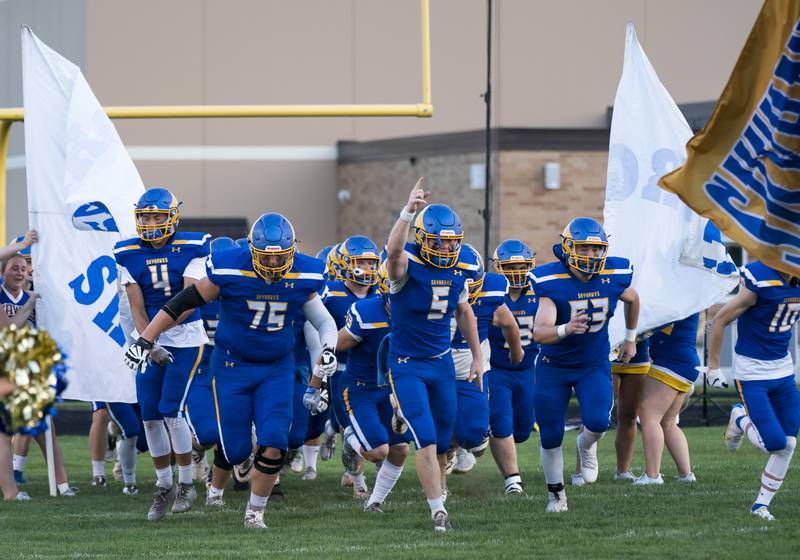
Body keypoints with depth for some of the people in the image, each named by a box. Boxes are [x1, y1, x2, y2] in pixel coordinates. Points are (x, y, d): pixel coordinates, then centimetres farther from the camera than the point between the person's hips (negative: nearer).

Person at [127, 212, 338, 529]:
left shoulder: (302, 278, -9)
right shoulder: (229, 270, -18)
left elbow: (324, 321, 6)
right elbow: (183, 303, -10)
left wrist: (329, 349, -15)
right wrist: (145, 339, -10)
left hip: (278, 369, 2)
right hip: (232, 365, -2)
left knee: (273, 444, -12)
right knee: (236, 450, -4)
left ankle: (255, 511, 8)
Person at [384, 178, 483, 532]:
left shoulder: (459, 270, 0)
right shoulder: (407, 265, -18)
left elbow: (464, 312, 16)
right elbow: (393, 250, -43)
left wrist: (477, 356, 20)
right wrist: (409, 212, -57)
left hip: (442, 362, 6)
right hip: (407, 365, -6)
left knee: (442, 442, 13)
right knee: (426, 440, -13)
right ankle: (438, 509, -7)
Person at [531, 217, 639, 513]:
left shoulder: (614, 276, -13)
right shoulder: (551, 282, -24)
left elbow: (632, 299, 12)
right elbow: (539, 333, -33)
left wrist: (630, 338, 22)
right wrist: (565, 329, -53)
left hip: (595, 365, 2)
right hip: (554, 366, -1)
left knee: (598, 421, -21)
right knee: (551, 437, 3)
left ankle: (587, 444, 17)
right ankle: (556, 494, 27)